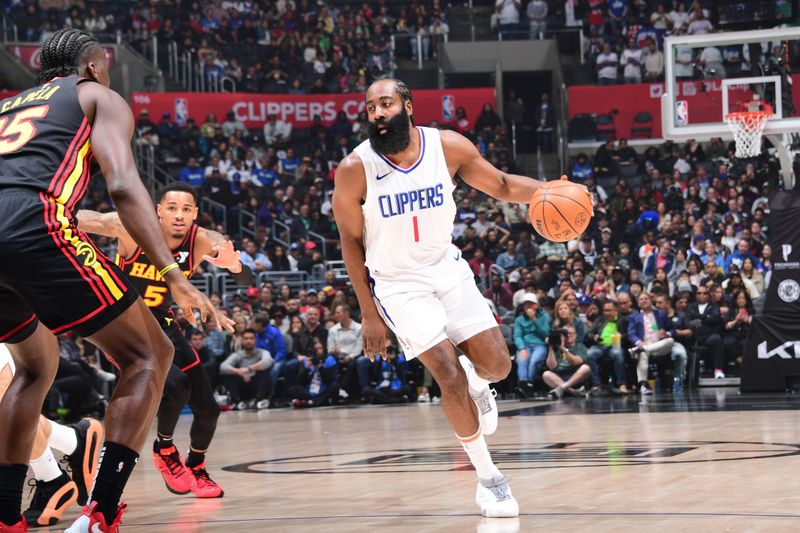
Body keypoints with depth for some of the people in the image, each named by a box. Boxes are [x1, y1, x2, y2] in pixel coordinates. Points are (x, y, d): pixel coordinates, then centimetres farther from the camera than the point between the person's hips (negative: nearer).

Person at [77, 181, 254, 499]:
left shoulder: (202, 241, -17)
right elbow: (76, 220, -29)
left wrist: (234, 264, -48)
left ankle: (197, 468, 34)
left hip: (162, 323, 5)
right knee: (175, 384, -27)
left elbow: (247, 281, -23)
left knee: (207, 408, 4)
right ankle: (164, 450, 2)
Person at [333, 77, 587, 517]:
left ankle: (477, 384, 38)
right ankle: (488, 479, 3)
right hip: (397, 283, -3)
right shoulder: (355, 169, -19)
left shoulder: (449, 147, -12)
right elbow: (351, 241, -7)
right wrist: (368, 313, -6)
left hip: (447, 270, 3)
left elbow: (501, 185, 2)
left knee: (496, 365, -2)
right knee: (450, 376, -13)